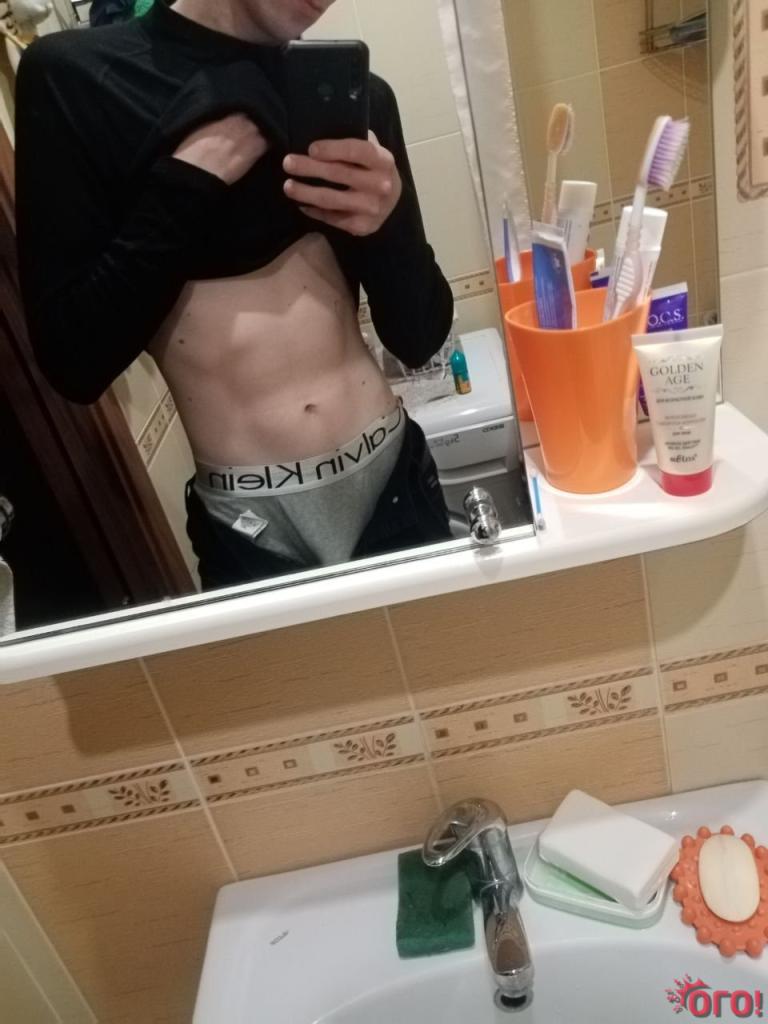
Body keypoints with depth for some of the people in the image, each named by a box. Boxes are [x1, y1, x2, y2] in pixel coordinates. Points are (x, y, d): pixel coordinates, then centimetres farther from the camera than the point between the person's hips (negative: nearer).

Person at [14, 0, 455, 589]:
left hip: (396, 480, 3)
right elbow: (73, 361, -9)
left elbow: (418, 340, 4)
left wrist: (389, 220, -13)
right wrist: (186, 186, -14)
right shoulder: (74, 77, -4)